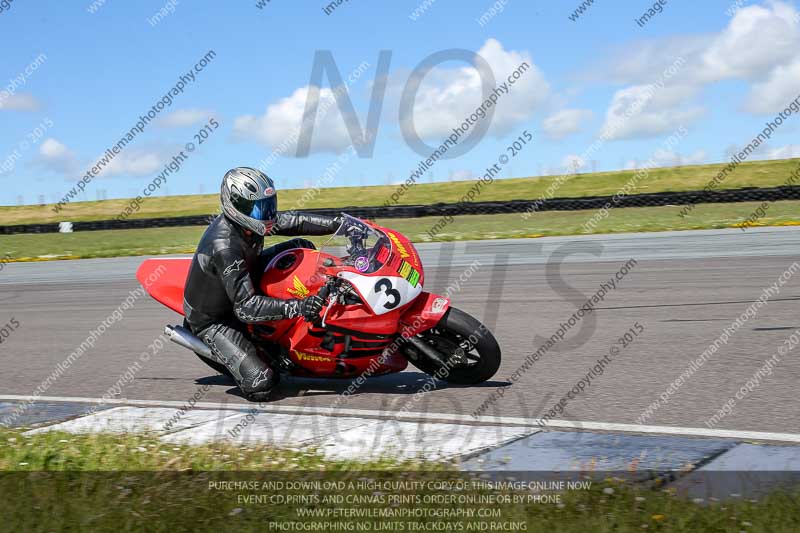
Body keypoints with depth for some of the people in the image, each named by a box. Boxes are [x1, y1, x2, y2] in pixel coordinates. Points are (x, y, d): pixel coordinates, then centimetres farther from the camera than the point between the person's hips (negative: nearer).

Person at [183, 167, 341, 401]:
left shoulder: (246, 221, -14)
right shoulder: (224, 248, -38)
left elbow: (294, 222, -3)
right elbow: (245, 307, -39)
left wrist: (339, 223, -14)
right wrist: (295, 307, -47)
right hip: (213, 319, -8)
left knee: (303, 247, 0)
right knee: (261, 384, -21)